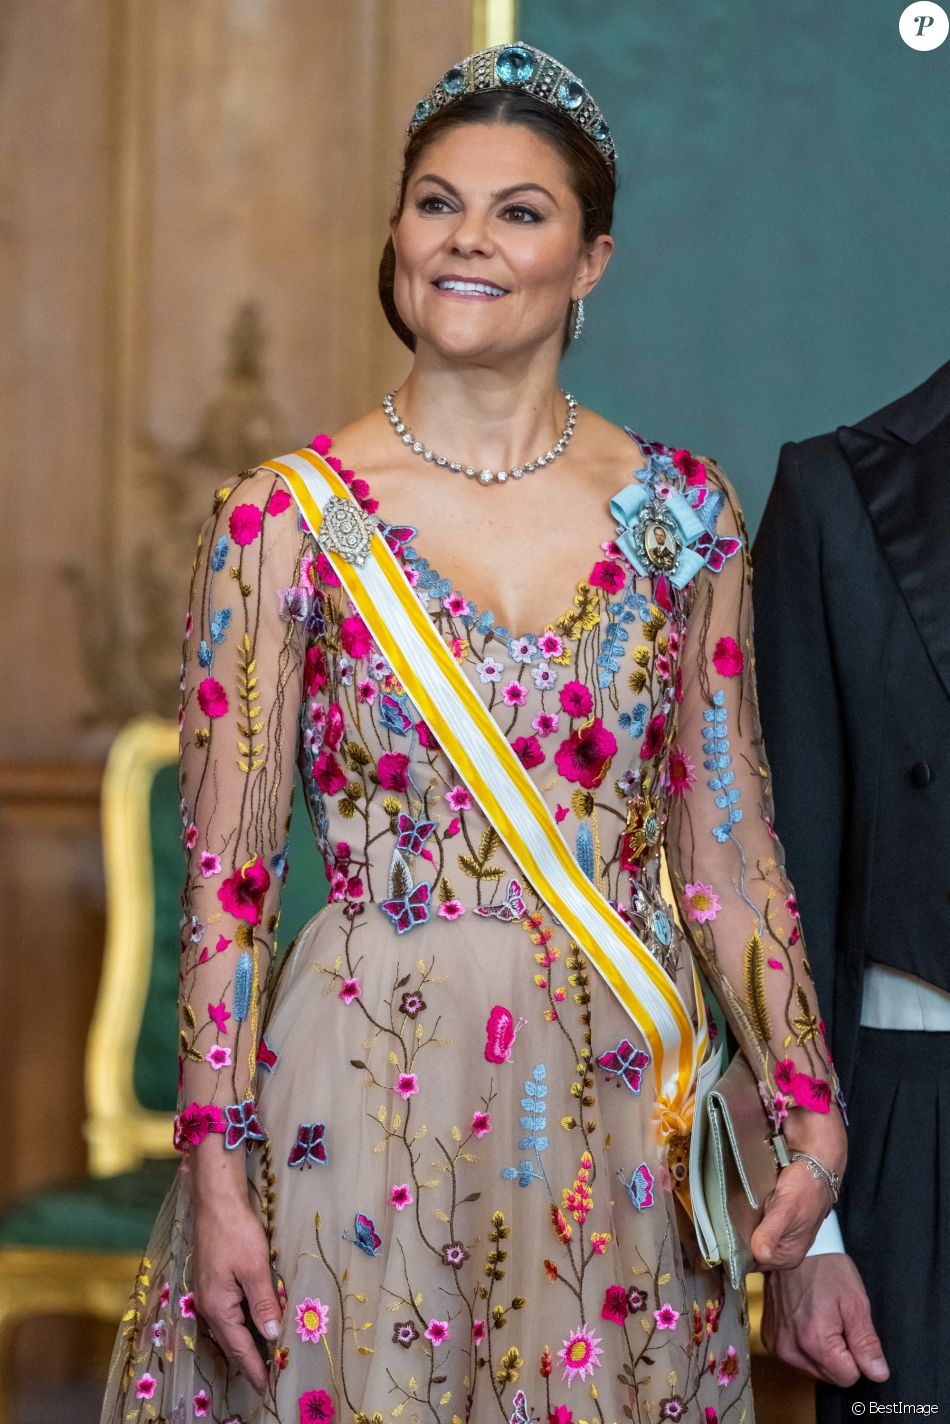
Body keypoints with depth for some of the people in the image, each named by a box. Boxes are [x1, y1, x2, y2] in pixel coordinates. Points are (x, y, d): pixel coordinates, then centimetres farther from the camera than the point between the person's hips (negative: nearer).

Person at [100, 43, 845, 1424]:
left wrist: (812, 1115, -1)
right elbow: (226, 872, -3)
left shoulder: (680, 513, 4)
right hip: (367, 1094, -2)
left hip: (618, 1100, 2)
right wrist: (217, 1174, -9)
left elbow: (728, 852, 7)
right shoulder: (286, 518, -3)